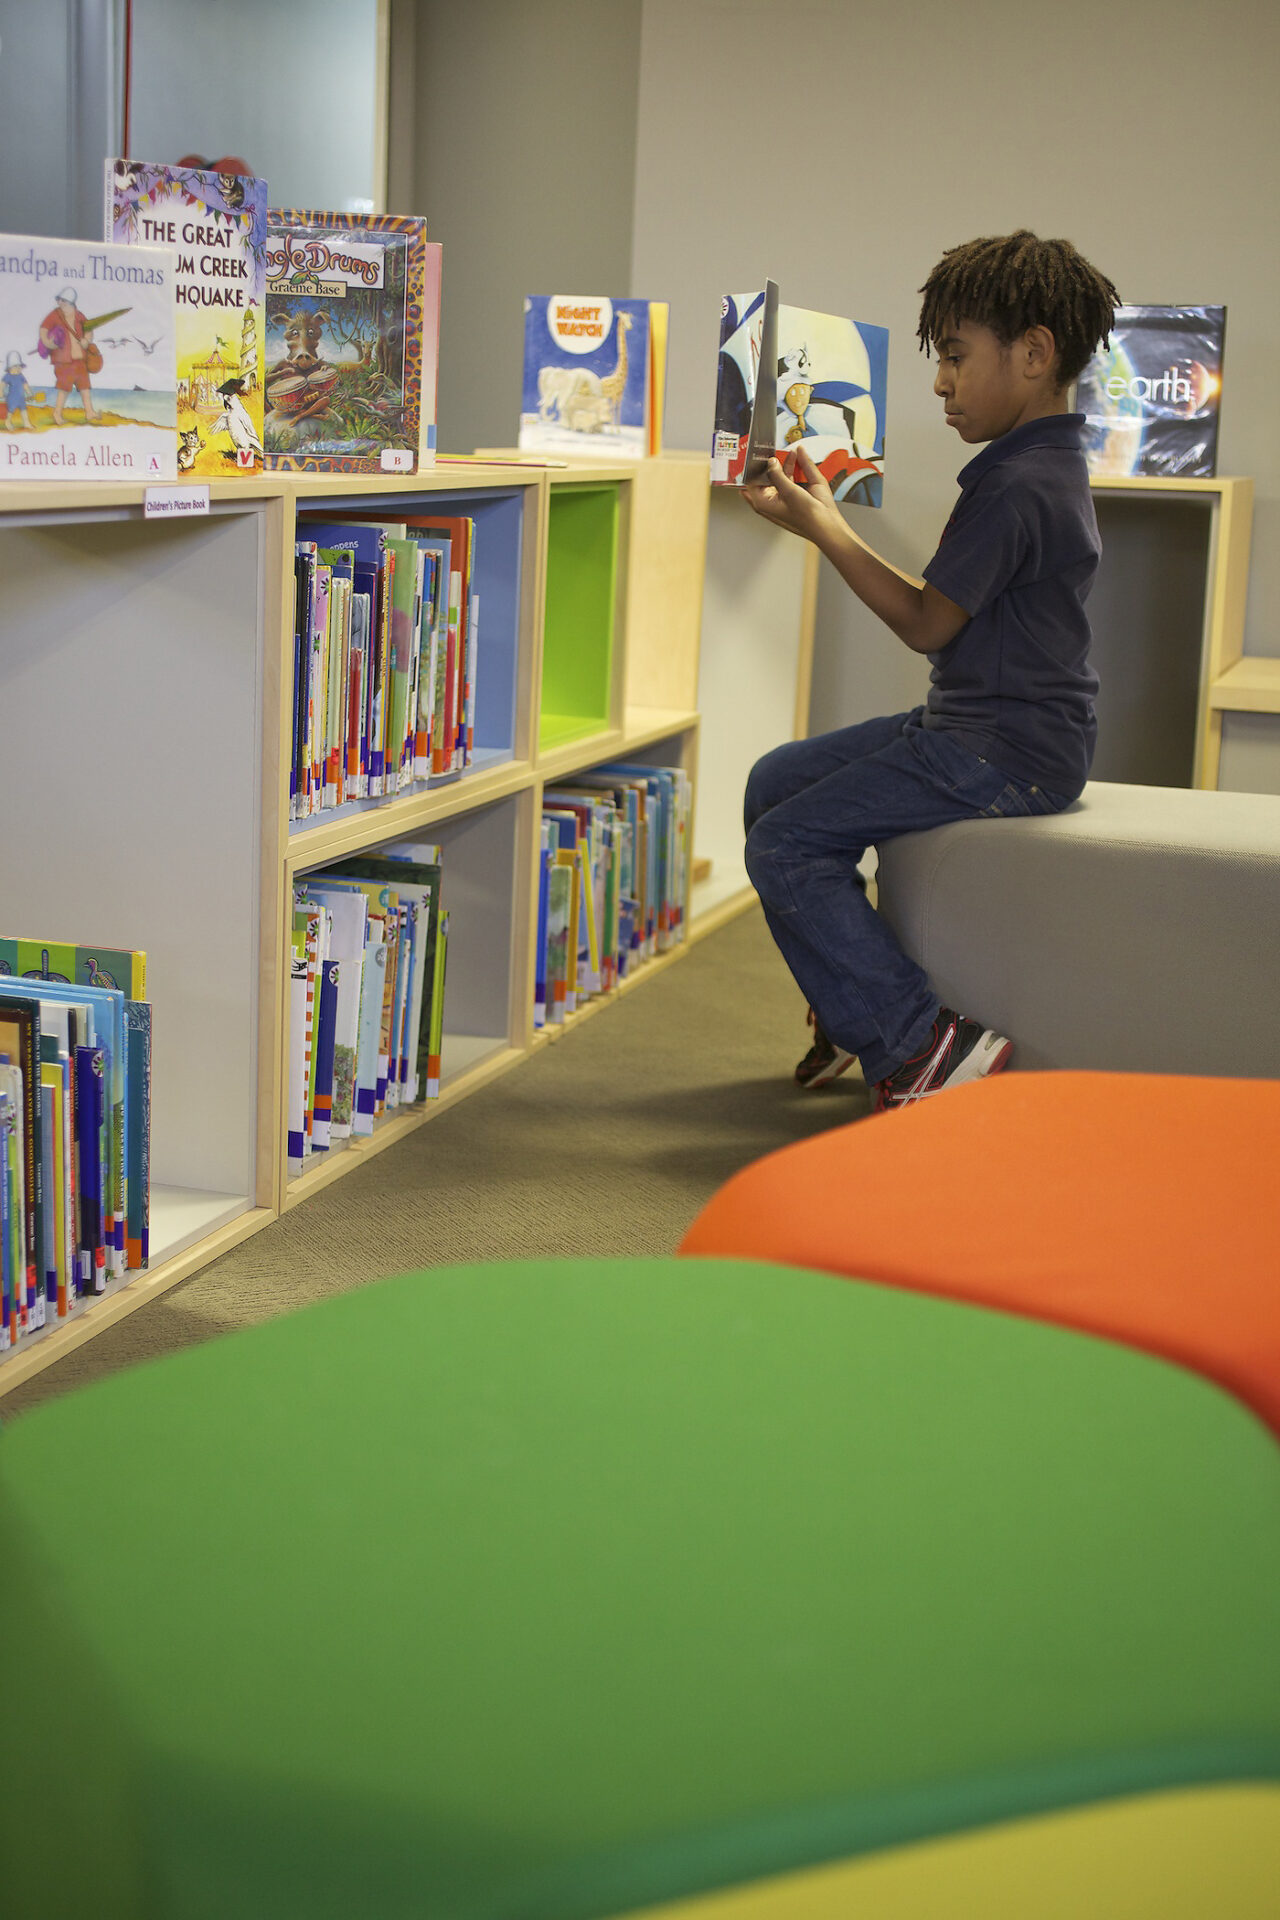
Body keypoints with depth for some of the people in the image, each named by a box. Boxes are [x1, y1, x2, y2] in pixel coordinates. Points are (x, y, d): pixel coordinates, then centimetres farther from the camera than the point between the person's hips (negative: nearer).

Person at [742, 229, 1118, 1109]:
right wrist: (829, 523, 16)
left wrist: (822, 527, -9)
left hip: (1002, 754, -11)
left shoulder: (1017, 488, -21)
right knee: (775, 782, 16)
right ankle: (855, 1008, 25)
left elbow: (925, 623, -16)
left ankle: (925, 1042, -11)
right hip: (983, 727, 11)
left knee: (785, 846, -13)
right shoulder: (1050, 465, 13)